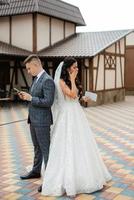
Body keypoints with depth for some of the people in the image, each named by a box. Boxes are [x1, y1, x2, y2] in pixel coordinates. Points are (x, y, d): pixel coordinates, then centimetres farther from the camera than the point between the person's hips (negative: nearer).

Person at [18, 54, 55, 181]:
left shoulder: (47, 80, -18)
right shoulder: (36, 79, 12)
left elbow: (48, 102, -24)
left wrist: (30, 98, -20)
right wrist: (26, 97, 3)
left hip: (42, 121, -9)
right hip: (33, 120, 9)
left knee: (46, 149, -1)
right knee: (37, 147, 22)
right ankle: (36, 171, 37)